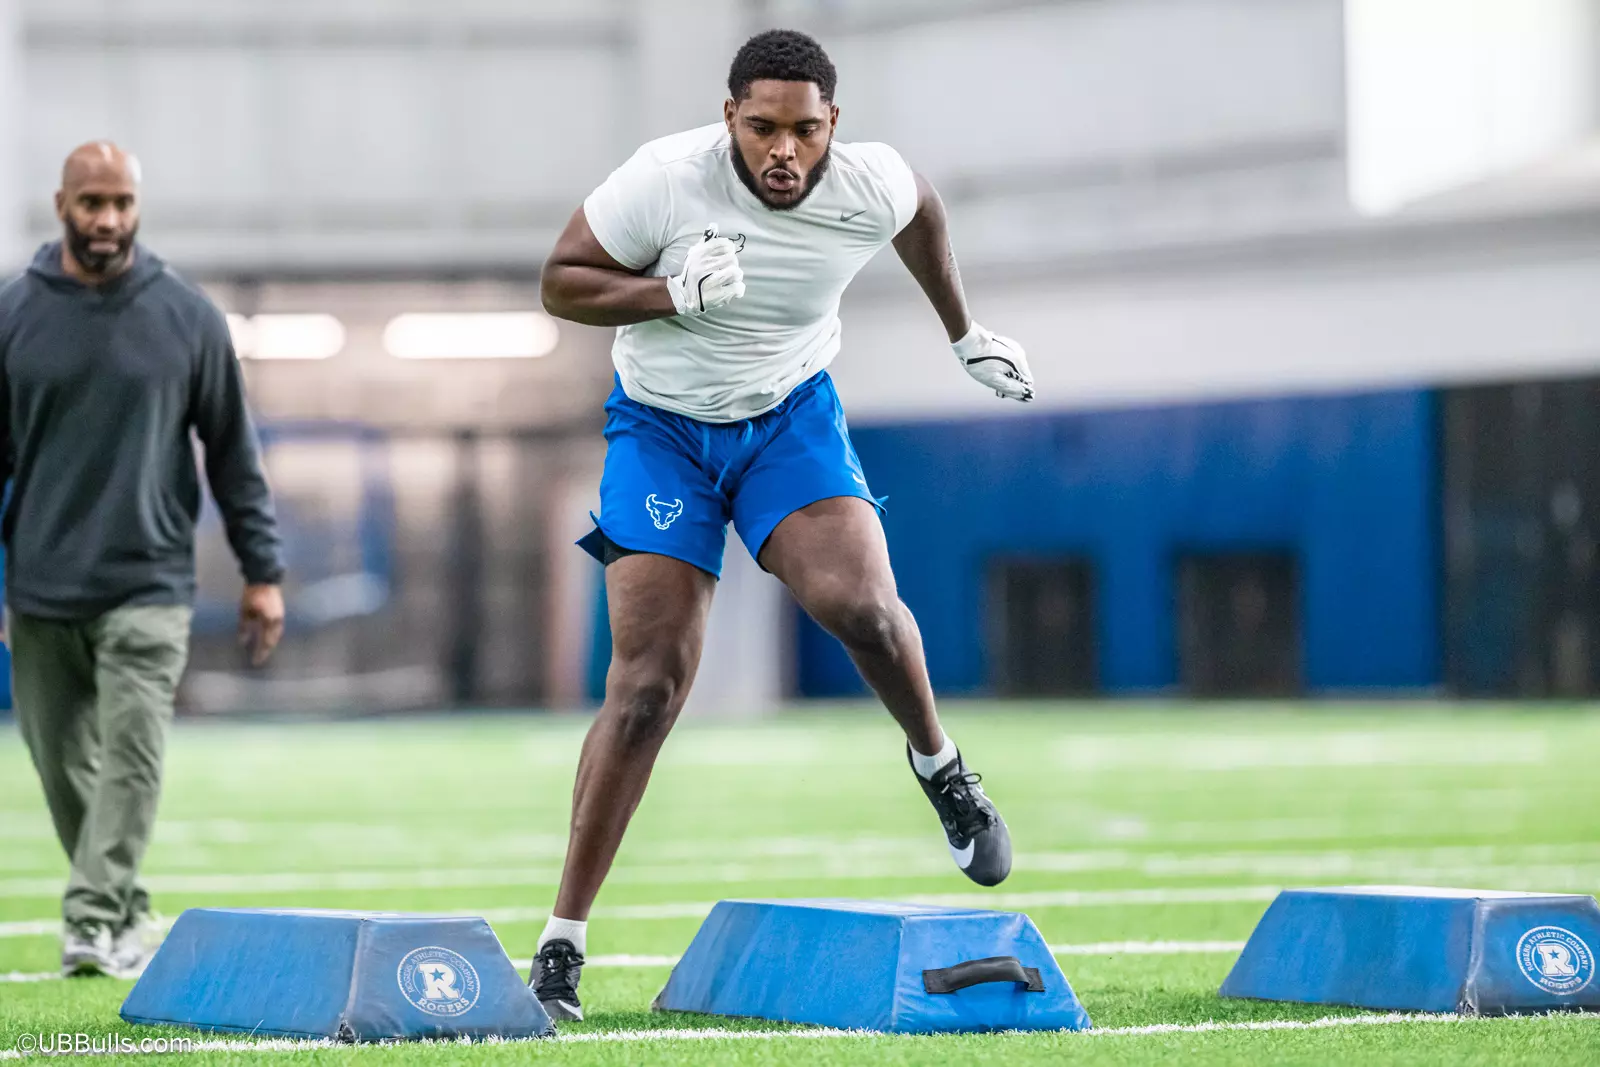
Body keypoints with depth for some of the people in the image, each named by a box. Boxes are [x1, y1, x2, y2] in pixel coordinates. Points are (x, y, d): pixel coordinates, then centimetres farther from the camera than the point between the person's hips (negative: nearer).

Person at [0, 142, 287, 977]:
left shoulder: (187, 316, 2)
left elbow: (233, 452, 7)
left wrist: (263, 571, 4)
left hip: (147, 586, -2)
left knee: (130, 758, -13)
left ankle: (94, 924, -15)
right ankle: (126, 915, 21)